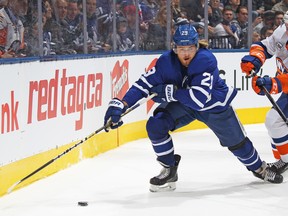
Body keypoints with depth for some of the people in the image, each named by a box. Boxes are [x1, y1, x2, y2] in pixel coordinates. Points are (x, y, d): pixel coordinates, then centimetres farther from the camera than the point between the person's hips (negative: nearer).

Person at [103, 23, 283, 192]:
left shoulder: (206, 60, -36)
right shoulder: (166, 61, -23)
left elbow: (199, 99, -42)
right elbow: (145, 84, -24)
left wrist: (169, 91, -40)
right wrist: (120, 105, -35)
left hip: (215, 105, -3)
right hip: (183, 104, 3)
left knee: (237, 141, 11)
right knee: (155, 125, -19)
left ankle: (258, 168, 43)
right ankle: (169, 171, 0)